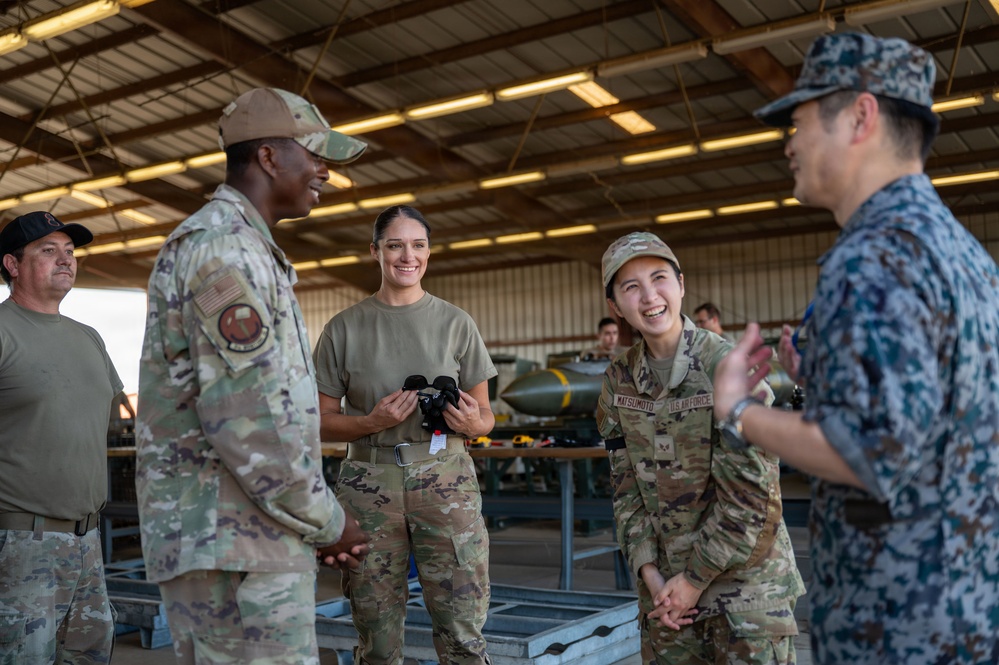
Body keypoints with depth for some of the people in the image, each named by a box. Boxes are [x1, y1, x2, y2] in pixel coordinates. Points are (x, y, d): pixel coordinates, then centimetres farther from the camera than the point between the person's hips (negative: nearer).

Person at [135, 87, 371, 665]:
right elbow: (247, 422, -22)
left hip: (250, 538, 10)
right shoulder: (224, 248, -14)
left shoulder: (244, 252, 20)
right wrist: (328, 523, -9)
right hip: (232, 545, -10)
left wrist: (320, 521, 14)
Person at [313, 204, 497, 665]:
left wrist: (471, 423, -11)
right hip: (369, 483, 0)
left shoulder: (455, 323, 9)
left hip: (445, 479, 0)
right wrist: (372, 422, -11)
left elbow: (485, 415, 12)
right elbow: (322, 420, 7)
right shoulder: (345, 328, 7)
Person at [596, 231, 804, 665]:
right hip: (665, 585, 5)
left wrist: (694, 580, -13)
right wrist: (649, 573, -5)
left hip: (746, 581, -4)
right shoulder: (619, 381, 1)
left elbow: (751, 492, -17)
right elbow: (626, 487, 4)